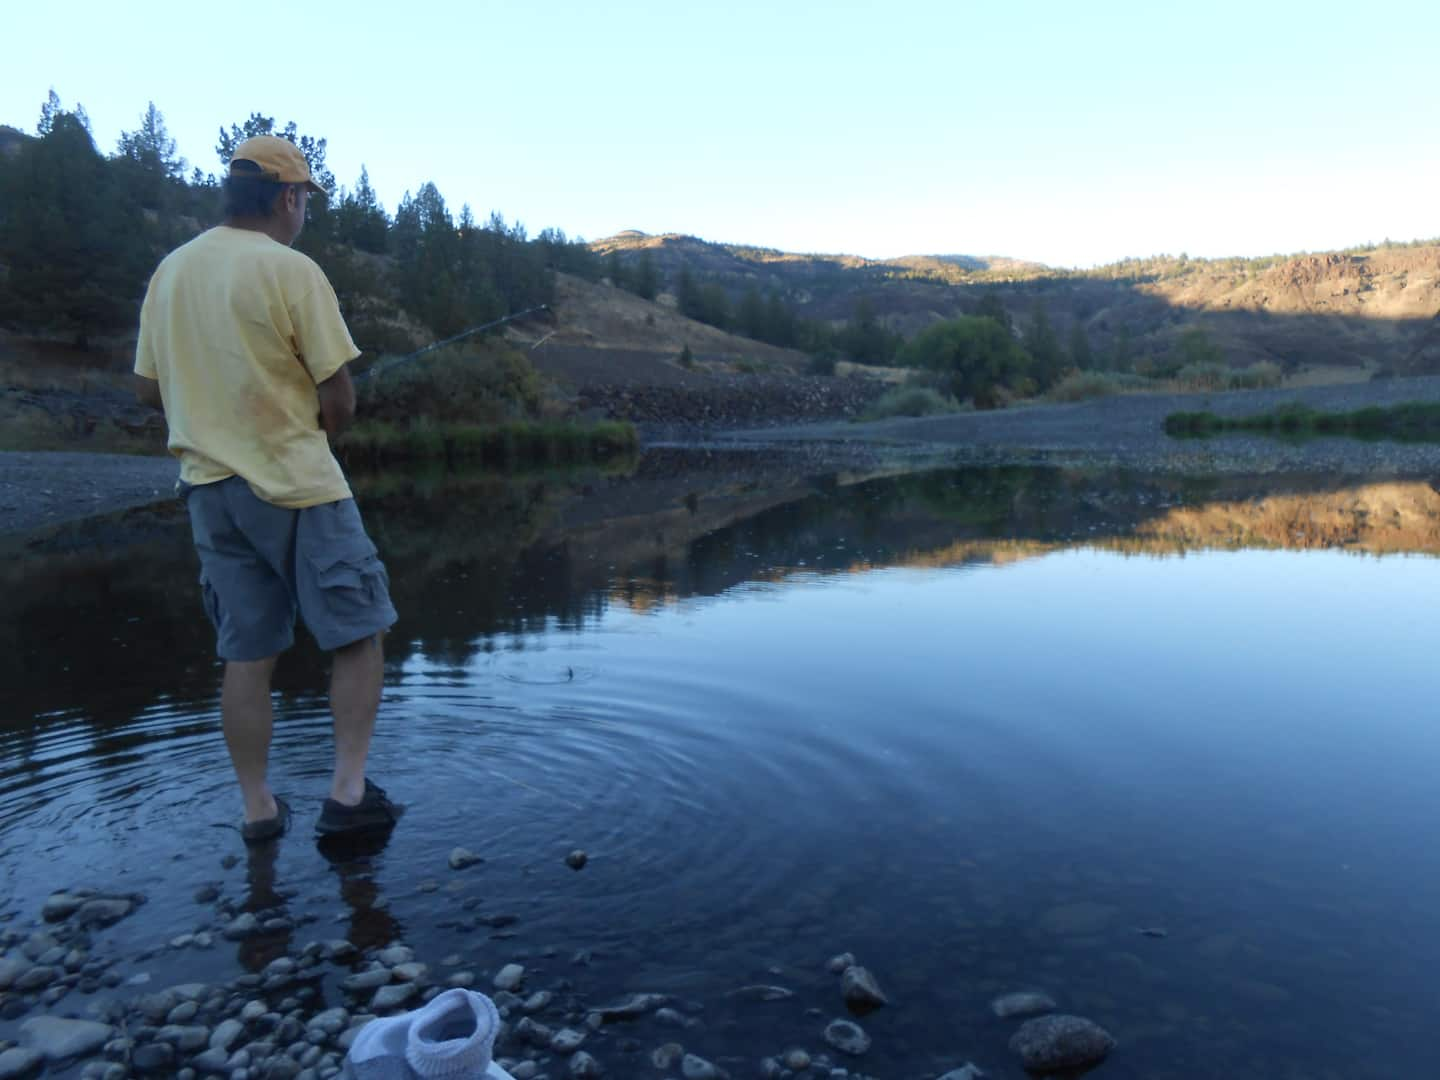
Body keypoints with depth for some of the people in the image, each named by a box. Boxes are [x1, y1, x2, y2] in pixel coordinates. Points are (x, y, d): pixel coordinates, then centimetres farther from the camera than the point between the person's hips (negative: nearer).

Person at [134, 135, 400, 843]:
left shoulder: (171, 271, 8)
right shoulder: (291, 270, -11)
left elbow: (150, 390, 13)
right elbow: (339, 399, -12)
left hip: (209, 485, 7)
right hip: (295, 484, -6)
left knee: (246, 653, 11)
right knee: (357, 633, 5)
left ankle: (258, 810, 18)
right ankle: (348, 793, 4)